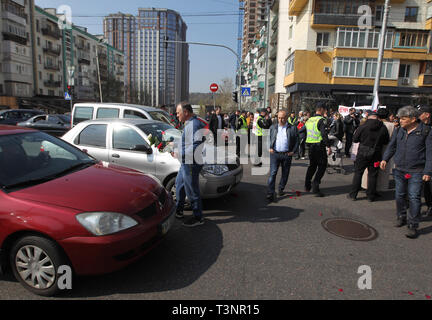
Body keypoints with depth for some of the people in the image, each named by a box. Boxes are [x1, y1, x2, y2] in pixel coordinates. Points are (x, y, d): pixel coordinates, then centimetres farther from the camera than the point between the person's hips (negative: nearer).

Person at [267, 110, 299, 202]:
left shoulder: (293, 128, 5)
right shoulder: (273, 127, 11)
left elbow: (297, 141, 5)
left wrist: (293, 151, -4)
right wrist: (269, 148, 0)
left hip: (287, 154, 0)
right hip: (275, 153, 0)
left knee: (285, 174, 10)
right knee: (273, 173, -8)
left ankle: (281, 189, 31)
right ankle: (270, 193, -8)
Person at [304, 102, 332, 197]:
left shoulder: (309, 120, 11)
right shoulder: (321, 120, -13)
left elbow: (304, 132, 16)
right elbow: (324, 134, -21)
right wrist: (328, 147, -19)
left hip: (310, 146, 7)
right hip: (319, 146, -7)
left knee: (312, 165, 20)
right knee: (322, 166, 1)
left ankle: (307, 186, 22)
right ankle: (315, 187, -6)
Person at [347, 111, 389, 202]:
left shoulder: (363, 127, -9)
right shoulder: (383, 128, -3)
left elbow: (355, 140, -3)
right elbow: (386, 142, 7)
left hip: (363, 153, -1)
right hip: (376, 155, 2)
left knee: (358, 173, 7)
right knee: (373, 175, 9)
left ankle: (353, 194, 9)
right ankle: (371, 196, 17)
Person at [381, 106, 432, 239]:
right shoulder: (399, 131, 7)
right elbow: (392, 146, 17)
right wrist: (385, 159, 3)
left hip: (416, 172, -5)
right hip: (399, 170, 5)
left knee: (414, 198, -5)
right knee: (400, 195, 12)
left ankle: (413, 226, 3)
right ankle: (401, 217, 30)